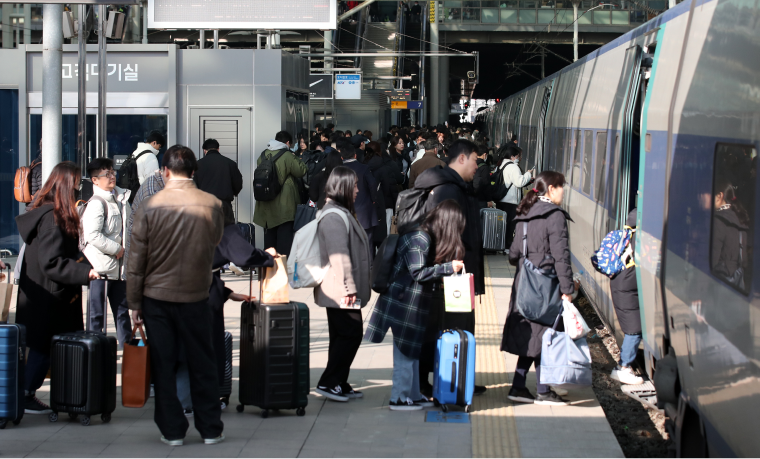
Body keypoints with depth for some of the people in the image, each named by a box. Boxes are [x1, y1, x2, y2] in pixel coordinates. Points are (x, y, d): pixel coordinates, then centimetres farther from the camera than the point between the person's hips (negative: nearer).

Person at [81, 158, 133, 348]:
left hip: (119, 265, 8)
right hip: (101, 266, -8)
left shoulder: (121, 199, 12)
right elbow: (92, 235, -23)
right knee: (97, 313, -1)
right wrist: (116, 249, -16)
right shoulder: (96, 203, -14)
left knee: (122, 310, 15)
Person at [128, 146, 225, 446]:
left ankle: (172, 431, 12)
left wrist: (134, 303, 1)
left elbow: (136, 261, -7)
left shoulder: (150, 207, -10)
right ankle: (210, 429, 17)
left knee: (163, 365, 8)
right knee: (202, 364, 12)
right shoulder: (213, 205, -7)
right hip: (196, 297, 1)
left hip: (156, 297, -1)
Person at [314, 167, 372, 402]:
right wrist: (349, 287, -23)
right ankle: (328, 382, -5)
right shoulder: (334, 217, -17)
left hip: (341, 292, 11)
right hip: (340, 291, -11)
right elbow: (339, 256, -22)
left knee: (342, 336, 12)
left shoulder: (341, 213, 18)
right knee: (351, 333, -8)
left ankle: (339, 383, 17)